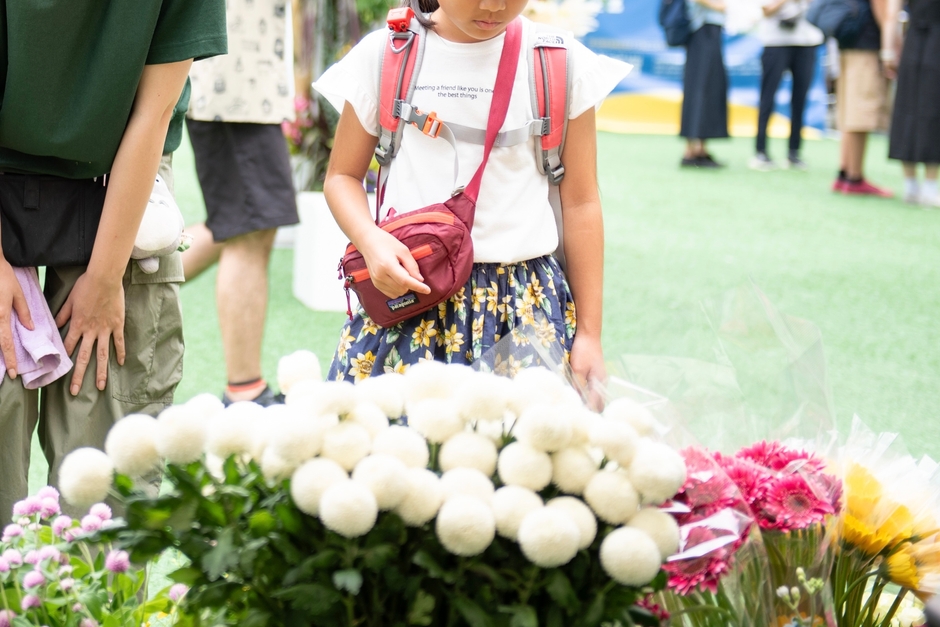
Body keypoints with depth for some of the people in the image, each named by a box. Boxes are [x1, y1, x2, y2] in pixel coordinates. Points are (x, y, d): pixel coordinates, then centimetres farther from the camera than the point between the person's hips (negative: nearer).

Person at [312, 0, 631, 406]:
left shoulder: (562, 63, 1)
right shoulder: (383, 55, 3)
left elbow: (580, 204, 5)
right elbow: (343, 176, 11)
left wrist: (589, 334, 6)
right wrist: (370, 240, -12)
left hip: (524, 308, 0)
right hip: (406, 289, 1)